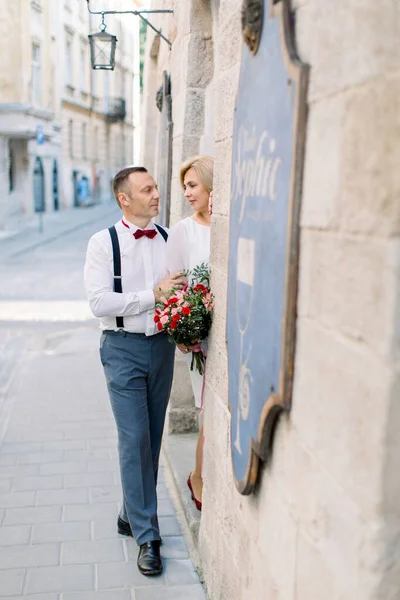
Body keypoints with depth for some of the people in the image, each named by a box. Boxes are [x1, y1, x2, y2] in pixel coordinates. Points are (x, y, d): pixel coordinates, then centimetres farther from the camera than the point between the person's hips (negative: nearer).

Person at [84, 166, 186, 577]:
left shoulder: (168, 239, 5)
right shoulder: (104, 243, -6)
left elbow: (182, 287, 12)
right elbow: (99, 302, -14)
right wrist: (153, 295, -19)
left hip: (162, 346, 4)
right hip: (123, 348, -4)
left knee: (152, 438, 12)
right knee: (134, 439, -3)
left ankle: (131, 515, 31)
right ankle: (146, 536, 9)